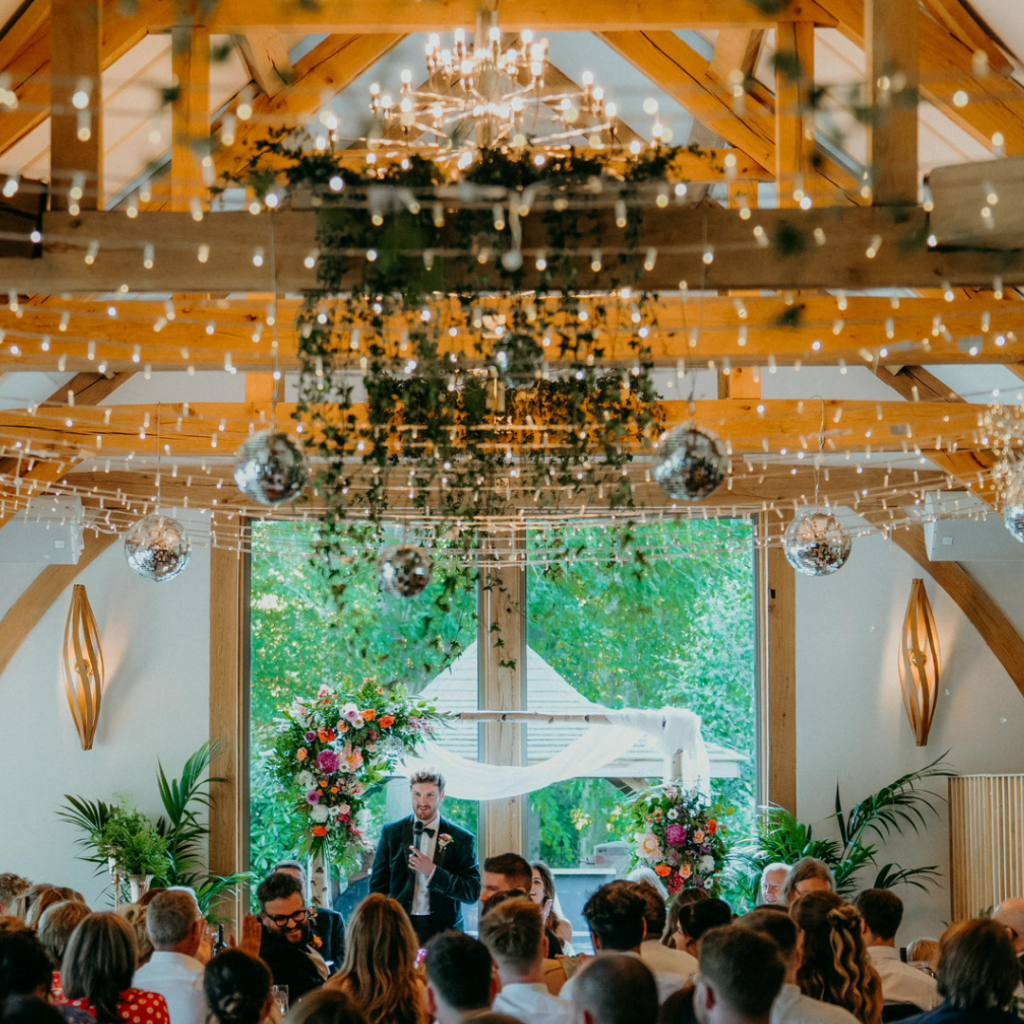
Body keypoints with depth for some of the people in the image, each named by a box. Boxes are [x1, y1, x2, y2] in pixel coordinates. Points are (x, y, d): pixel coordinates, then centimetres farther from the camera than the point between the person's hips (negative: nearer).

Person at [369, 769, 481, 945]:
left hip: (442, 930, -1)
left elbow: (472, 893, -4)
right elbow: (378, 886, 11)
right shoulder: (391, 833, 8)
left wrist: (432, 871, -15)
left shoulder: (461, 839, 1)